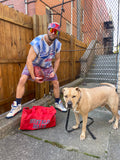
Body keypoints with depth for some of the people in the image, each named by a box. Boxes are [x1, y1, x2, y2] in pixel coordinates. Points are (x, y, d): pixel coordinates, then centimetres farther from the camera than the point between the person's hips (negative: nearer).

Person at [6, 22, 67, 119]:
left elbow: (57, 59, 0)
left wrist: (54, 71, -12)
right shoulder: (37, 42, -31)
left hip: (47, 66, 4)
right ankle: (17, 106, -8)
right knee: (22, 80, -22)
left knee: (56, 83, -2)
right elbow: (29, 61, -32)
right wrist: (34, 77, -32)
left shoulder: (57, 44, -14)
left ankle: (58, 103, 21)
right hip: (33, 64, -3)